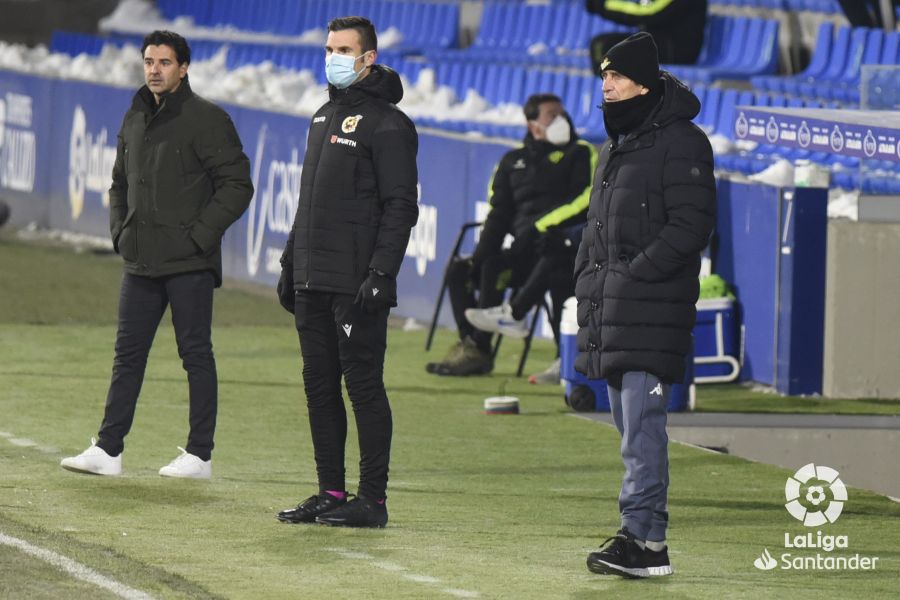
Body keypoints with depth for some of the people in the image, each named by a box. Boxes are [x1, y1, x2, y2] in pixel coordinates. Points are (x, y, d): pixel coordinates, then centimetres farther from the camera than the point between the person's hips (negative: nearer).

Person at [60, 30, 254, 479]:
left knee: (196, 354, -1)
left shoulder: (206, 120, -7)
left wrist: (200, 235, -14)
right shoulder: (135, 119, 13)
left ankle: (199, 455, 3)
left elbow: (236, 185, -10)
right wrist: (120, 231, 10)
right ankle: (108, 450, 8)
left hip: (189, 264, -7)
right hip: (141, 262, 7)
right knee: (128, 353, 6)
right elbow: (120, 183, 25)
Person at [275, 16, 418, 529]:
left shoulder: (387, 124, -8)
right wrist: (291, 264, 20)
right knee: (320, 385, 9)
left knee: (364, 385, -6)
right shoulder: (325, 116, 18)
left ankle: (373, 498, -3)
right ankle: (331, 491, 14)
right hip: (313, 282, 8)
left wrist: (380, 274, -20)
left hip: (356, 284, -8)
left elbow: (400, 207, -13)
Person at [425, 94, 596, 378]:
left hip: (558, 246, -7)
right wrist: (480, 255, -1)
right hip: (524, 251, 7)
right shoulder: (513, 161, 21)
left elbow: (584, 202, -10)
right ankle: (470, 344, -16)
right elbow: (499, 214, 15)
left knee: (494, 267, -26)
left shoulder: (580, 154, 5)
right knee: (459, 271, -8)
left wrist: (540, 227, -19)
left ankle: (478, 351, -20)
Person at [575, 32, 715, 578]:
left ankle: (644, 539, -15)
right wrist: (588, 278, 12)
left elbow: (690, 226, -15)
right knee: (634, 429, 10)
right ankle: (644, 536, 13)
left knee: (642, 428, -13)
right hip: (611, 312, 9)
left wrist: (633, 275, -18)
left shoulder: (681, 144, -9)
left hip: (653, 313, -9)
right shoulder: (617, 146, 20)